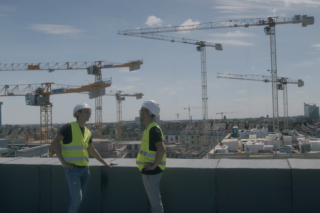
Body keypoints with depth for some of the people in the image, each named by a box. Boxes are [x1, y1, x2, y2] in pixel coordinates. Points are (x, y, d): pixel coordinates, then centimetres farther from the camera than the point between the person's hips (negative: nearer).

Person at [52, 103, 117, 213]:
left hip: (84, 169, 7)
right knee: (77, 198, -9)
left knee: (79, 198, 11)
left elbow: (92, 150, 24)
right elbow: (55, 143, -12)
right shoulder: (69, 127, -7)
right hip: (72, 169, -7)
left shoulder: (88, 132, 14)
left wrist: (105, 163, 24)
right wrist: (63, 162, -15)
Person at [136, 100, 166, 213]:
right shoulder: (149, 128, 12)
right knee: (155, 200, 17)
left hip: (151, 172, -10)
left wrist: (154, 166, -23)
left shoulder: (153, 129, -19)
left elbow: (161, 149, -30)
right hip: (149, 172, 10)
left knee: (155, 202, -1)